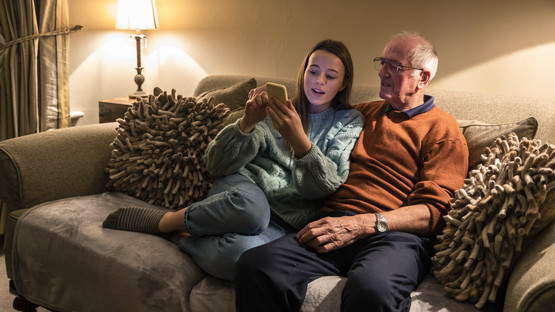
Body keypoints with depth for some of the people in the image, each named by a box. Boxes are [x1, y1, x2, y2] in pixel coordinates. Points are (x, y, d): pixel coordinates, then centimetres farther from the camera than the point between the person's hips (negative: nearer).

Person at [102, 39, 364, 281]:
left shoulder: (349, 122, 11)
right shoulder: (276, 110, 15)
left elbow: (325, 185, -6)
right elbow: (217, 165, 5)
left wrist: (298, 139, -22)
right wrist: (247, 123, -13)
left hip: (284, 220, -1)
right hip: (242, 188, 2)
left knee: (243, 252, -39)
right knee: (251, 205, -39)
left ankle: (182, 237, -11)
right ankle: (167, 221, -16)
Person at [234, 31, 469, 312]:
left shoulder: (443, 129, 11)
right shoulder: (365, 112, 28)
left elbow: (434, 211, -1)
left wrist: (363, 224, -14)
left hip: (394, 235, -4)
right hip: (335, 223, 4)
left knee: (371, 288, -41)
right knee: (254, 265, -27)